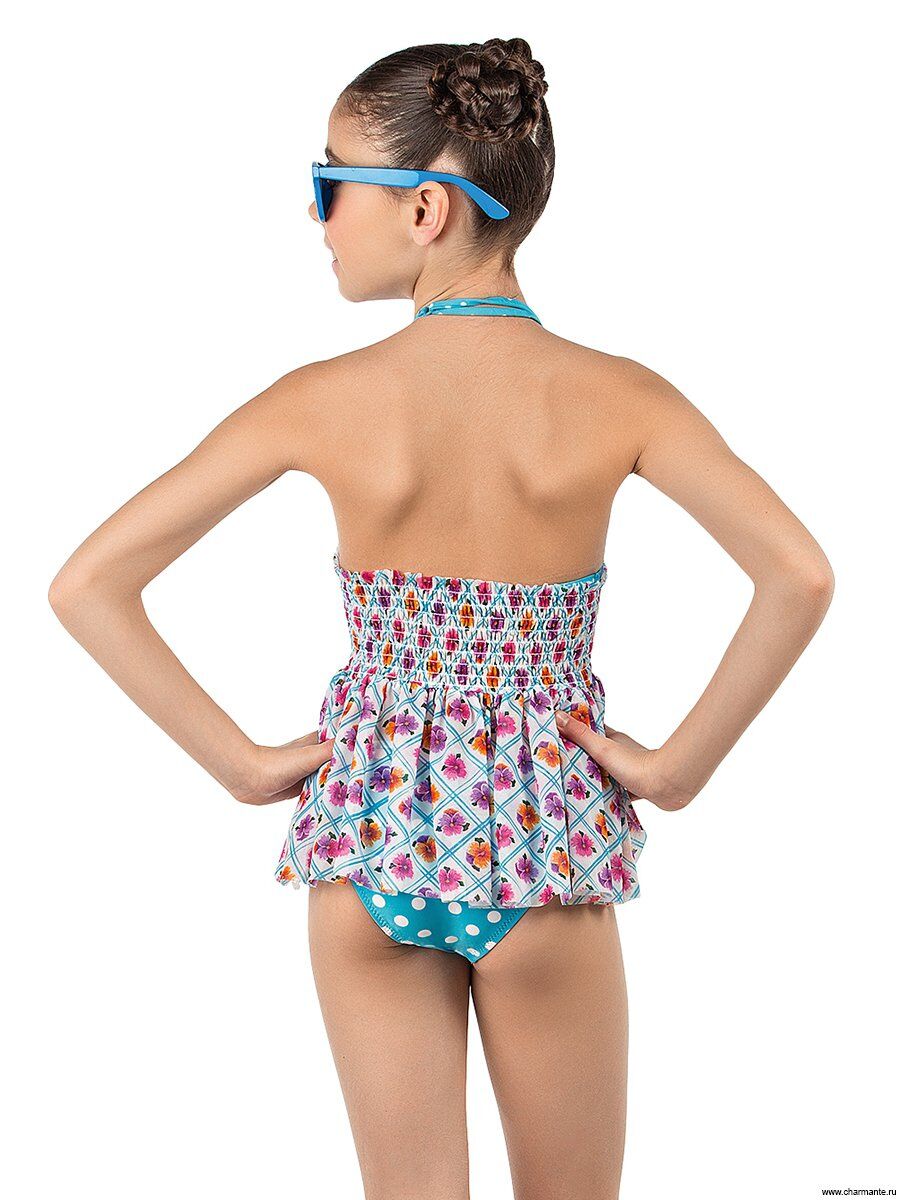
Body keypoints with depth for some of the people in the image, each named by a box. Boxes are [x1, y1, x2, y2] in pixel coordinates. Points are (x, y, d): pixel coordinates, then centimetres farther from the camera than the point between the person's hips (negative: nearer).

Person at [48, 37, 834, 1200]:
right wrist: (681, 764, -9)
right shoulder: (613, 397, -10)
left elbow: (85, 586, -10)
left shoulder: (325, 403, -10)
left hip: (369, 837, 0)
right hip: (545, 844, 0)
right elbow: (800, 576, -20)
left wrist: (239, 762, -4)